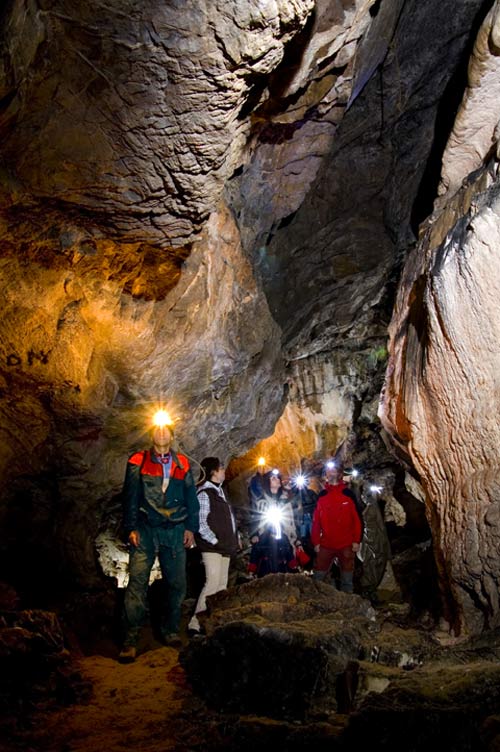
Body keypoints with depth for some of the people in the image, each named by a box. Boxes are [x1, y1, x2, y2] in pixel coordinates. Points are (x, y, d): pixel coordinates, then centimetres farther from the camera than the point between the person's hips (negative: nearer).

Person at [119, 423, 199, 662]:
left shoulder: (182, 464, 10)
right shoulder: (138, 462, 3)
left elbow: (191, 498, 13)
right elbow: (130, 496, 2)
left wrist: (191, 528, 7)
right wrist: (131, 528, -5)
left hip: (175, 531, 3)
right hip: (146, 530, -3)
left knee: (177, 584, 6)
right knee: (137, 581, -9)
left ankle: (171, 632, 22)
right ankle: (130, 640, -3)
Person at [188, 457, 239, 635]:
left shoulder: (218, 491, 14)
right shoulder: (204, 493, -13)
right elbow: (200, 523, -18)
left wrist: (232, 541, 11)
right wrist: (215, 541, -17)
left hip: (224, 547, 9)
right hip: (212, 547, -9)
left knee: (222, 586, 11)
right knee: (212, 584, -14)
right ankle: (195, 624, -9)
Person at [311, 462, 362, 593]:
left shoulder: (348, 494, -2)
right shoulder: (322, 496, 4)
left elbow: (356, 518, -2)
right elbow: (316, 521, 4)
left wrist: (356, 540, -6)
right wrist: (316, 542, 0)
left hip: (346, 545, -1)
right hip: (325, 545, 2)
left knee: (347, 579, 10)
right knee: (318, 578, 5)